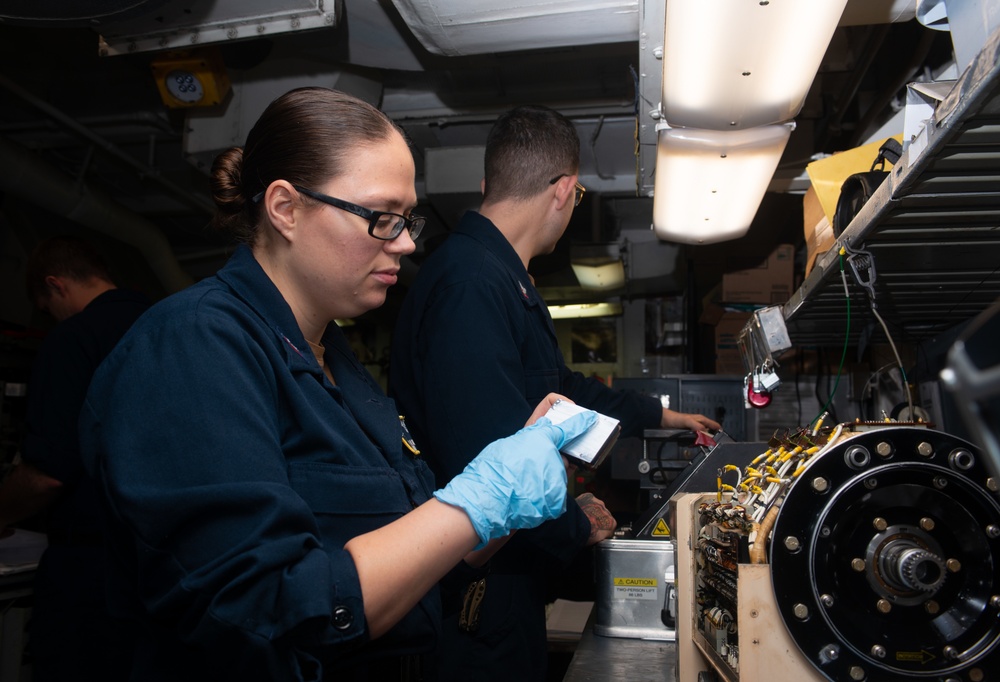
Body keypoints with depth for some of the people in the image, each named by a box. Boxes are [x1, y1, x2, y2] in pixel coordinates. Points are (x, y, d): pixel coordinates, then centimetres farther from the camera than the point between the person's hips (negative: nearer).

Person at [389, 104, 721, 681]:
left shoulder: (505, 278, 11)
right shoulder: (471, 284, -26)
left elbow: (559, 386, 23)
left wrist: (659, 415, 31)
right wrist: (575, 527, -14)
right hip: (481, 587, -10)